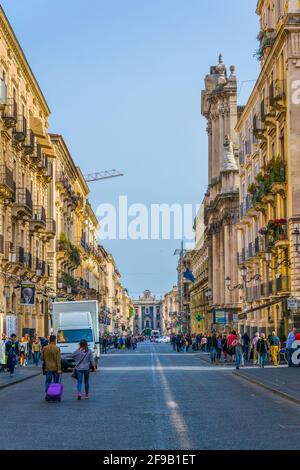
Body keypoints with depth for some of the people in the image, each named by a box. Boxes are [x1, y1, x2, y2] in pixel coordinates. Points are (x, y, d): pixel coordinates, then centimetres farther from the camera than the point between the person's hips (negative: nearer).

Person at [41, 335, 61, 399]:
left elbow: (42, 358, 5)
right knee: (56, 382, 9)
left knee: (48, 382, 7)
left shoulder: (45, 348, -1)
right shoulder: (57, 348, -10)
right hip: (55, 368, -2)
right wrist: (59, 369, -13)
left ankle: (47, 394, -1)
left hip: (48, 368, 2)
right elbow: (58, 359, -13)